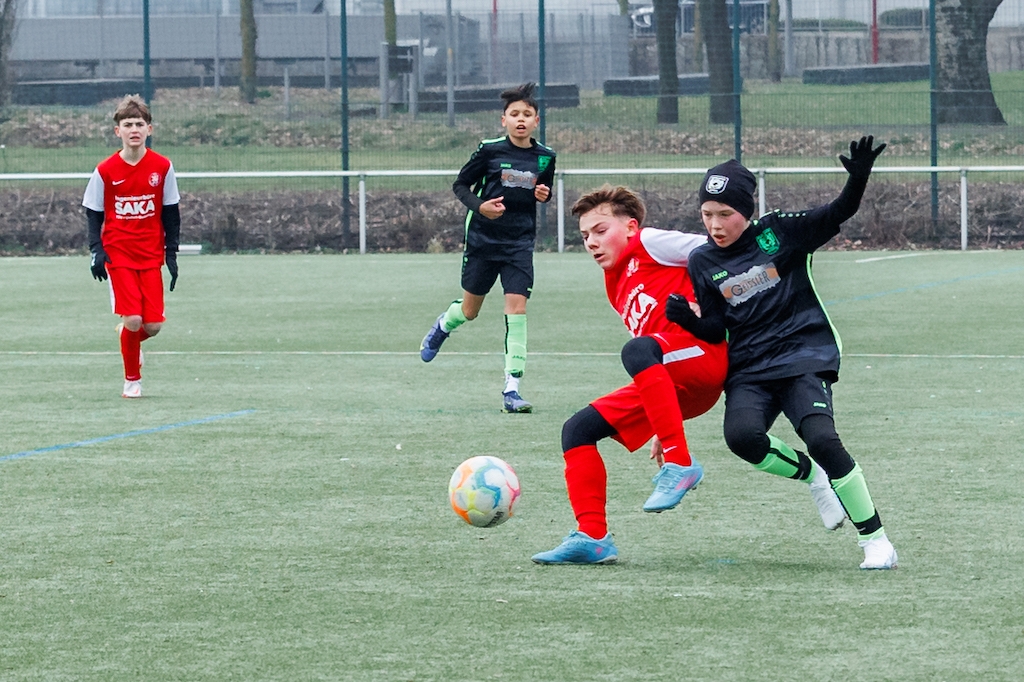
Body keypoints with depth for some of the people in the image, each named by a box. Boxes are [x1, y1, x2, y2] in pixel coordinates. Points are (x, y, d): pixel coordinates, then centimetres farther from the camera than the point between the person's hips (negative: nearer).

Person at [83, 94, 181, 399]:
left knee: (153, 324, -4)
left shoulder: (162, 167, 0)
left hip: (151, 256, 2)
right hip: (118, 254, -2)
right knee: (132, 319, -12)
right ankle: (132, 379, 7)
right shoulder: (105, 171, -4)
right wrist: (97, 250, -9)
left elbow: (171, 213, 7)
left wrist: (171, 254, 3)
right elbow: (93, 213, 3)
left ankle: (130, 337, 32)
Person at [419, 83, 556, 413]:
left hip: (520, 243, 1)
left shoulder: (545, 157, 0)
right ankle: (443, 326, 52)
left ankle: (511, 390, -9)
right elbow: (460, 185, -1)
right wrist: (479, 206, -20)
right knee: (470, 310, 13)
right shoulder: (490, 150, -9)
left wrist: (544, 194, -7)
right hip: (483, 238, -1)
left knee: (516, 308, -12)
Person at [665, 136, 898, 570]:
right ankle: (810, 475, 2)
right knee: (741, 435, -29)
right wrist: (689, 320, -13)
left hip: (805, 358, -3)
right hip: (748, 371, 3)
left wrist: (858, 178, -23)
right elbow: (715, 331, 8)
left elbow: (839, 213, -4)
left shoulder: (779, 233, 0)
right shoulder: (702, 263, 8)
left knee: (821, 439, -25)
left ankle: (874, 538, -11)